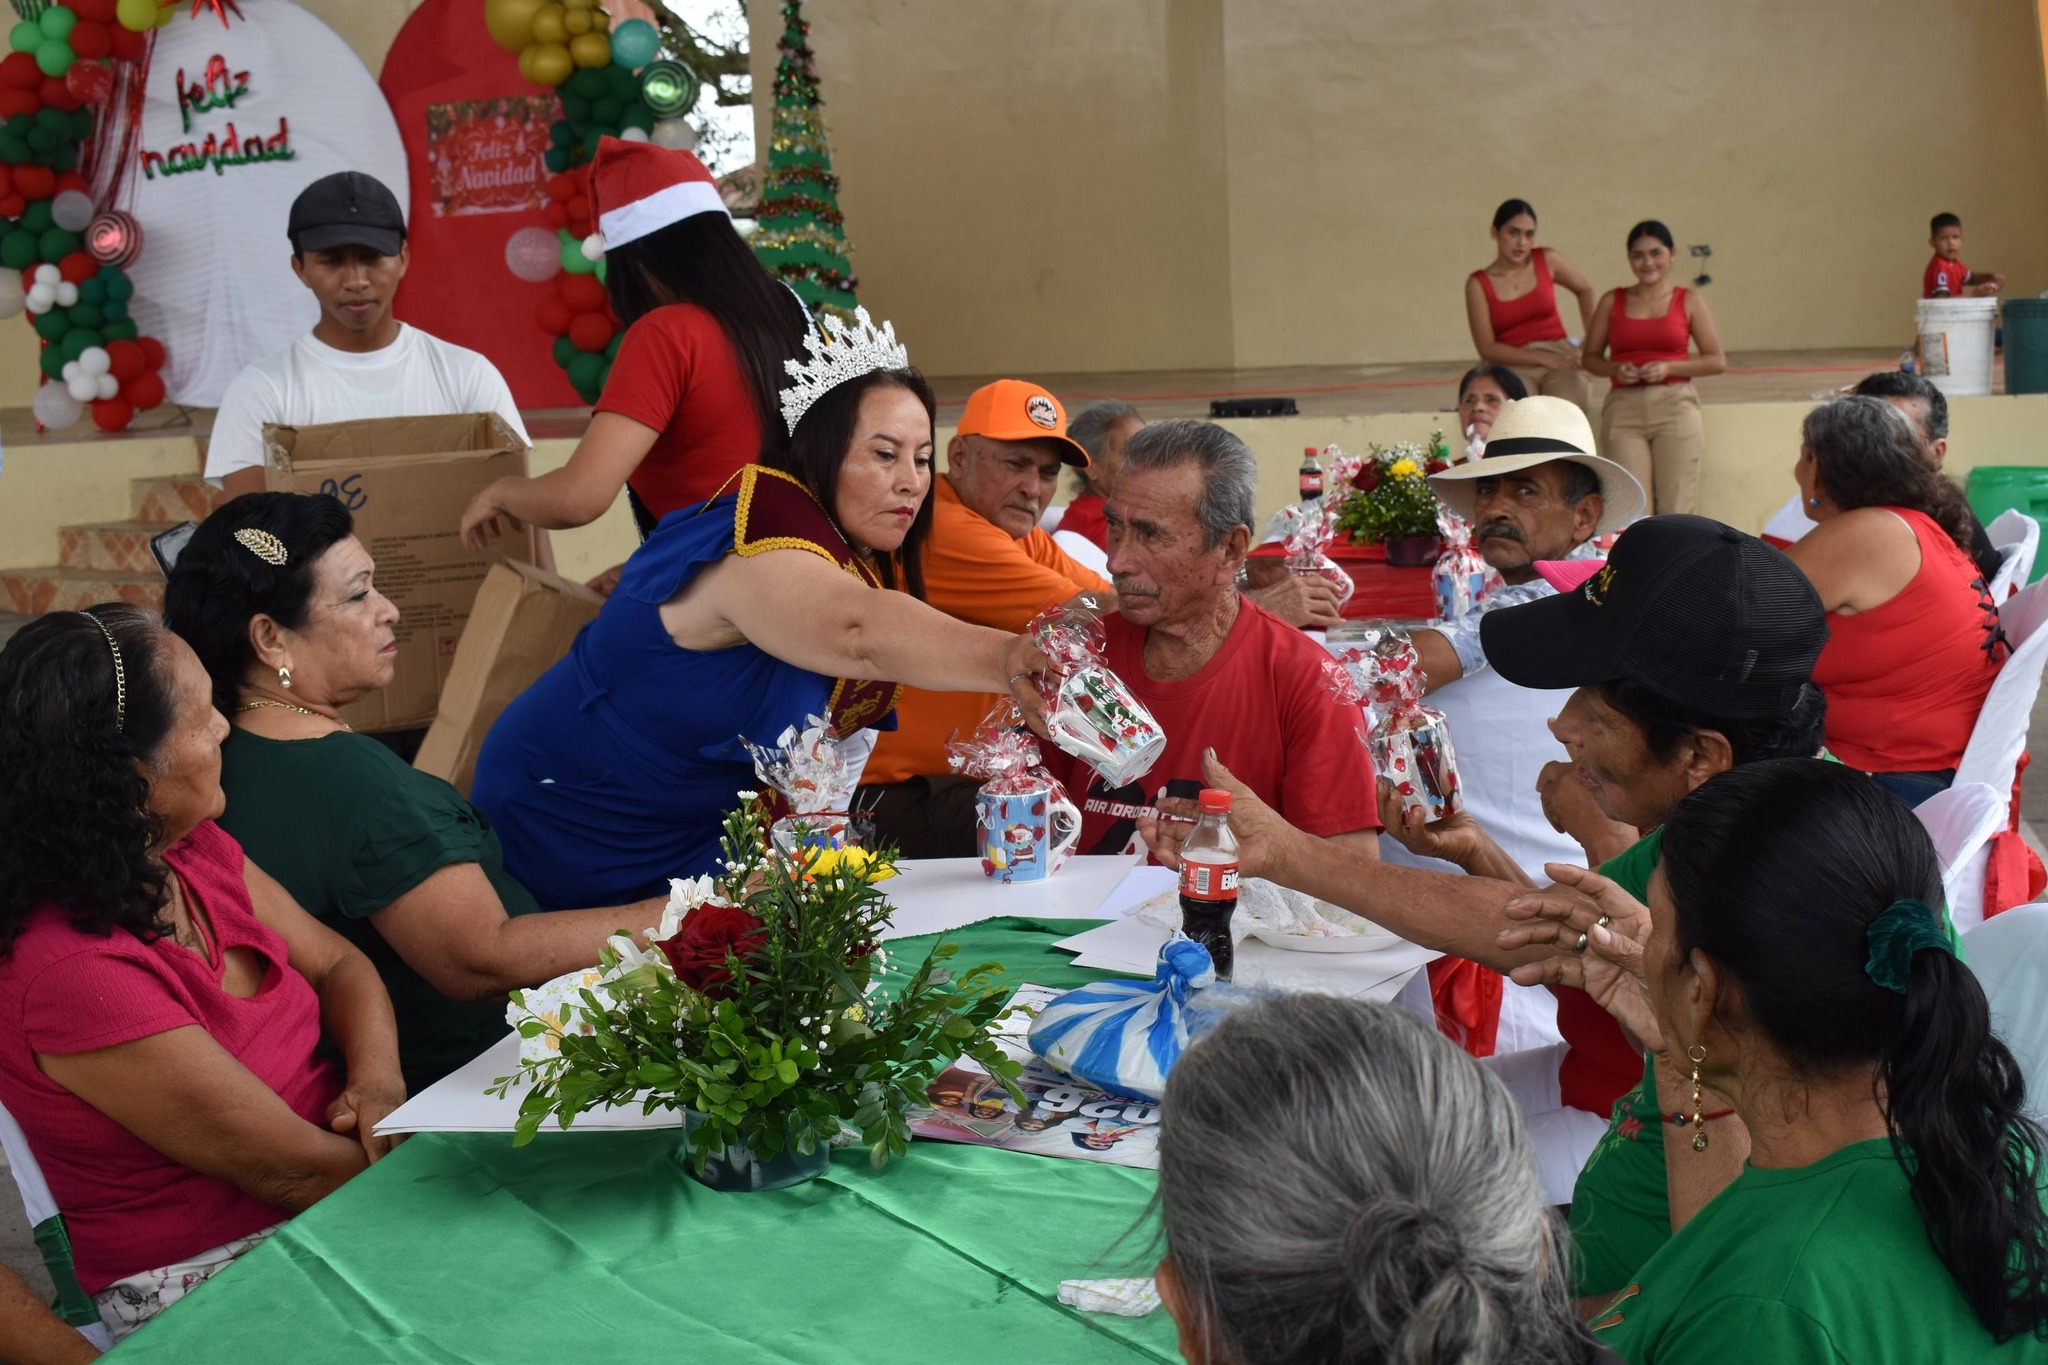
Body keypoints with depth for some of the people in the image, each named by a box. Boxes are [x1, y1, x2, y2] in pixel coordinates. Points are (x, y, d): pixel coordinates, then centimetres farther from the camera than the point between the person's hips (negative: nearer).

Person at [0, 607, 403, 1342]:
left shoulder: (195, 851, -1)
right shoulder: (74, 972, -26)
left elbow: (338, 965, 10)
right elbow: (290, 1170, -21)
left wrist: (377, 1083, -10)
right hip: (218, 1274, -7)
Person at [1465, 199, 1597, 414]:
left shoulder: (1547, 261, 8)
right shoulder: (1478, 284, 1)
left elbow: (1585, 290, 26)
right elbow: (1487, 348, -4)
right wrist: (1543, 358, -12)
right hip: (1513, 365, -2)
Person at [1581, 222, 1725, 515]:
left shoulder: (1690, 301, 9)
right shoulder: (1612, 302, 13)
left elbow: (1717, 360, 6)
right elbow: (1591, 356, 16)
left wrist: (1668, 368, -7)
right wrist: (1615, 369, -5)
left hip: (1675, 406, -1)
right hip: (1623, 407, 1)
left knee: (1676, 509, -7)